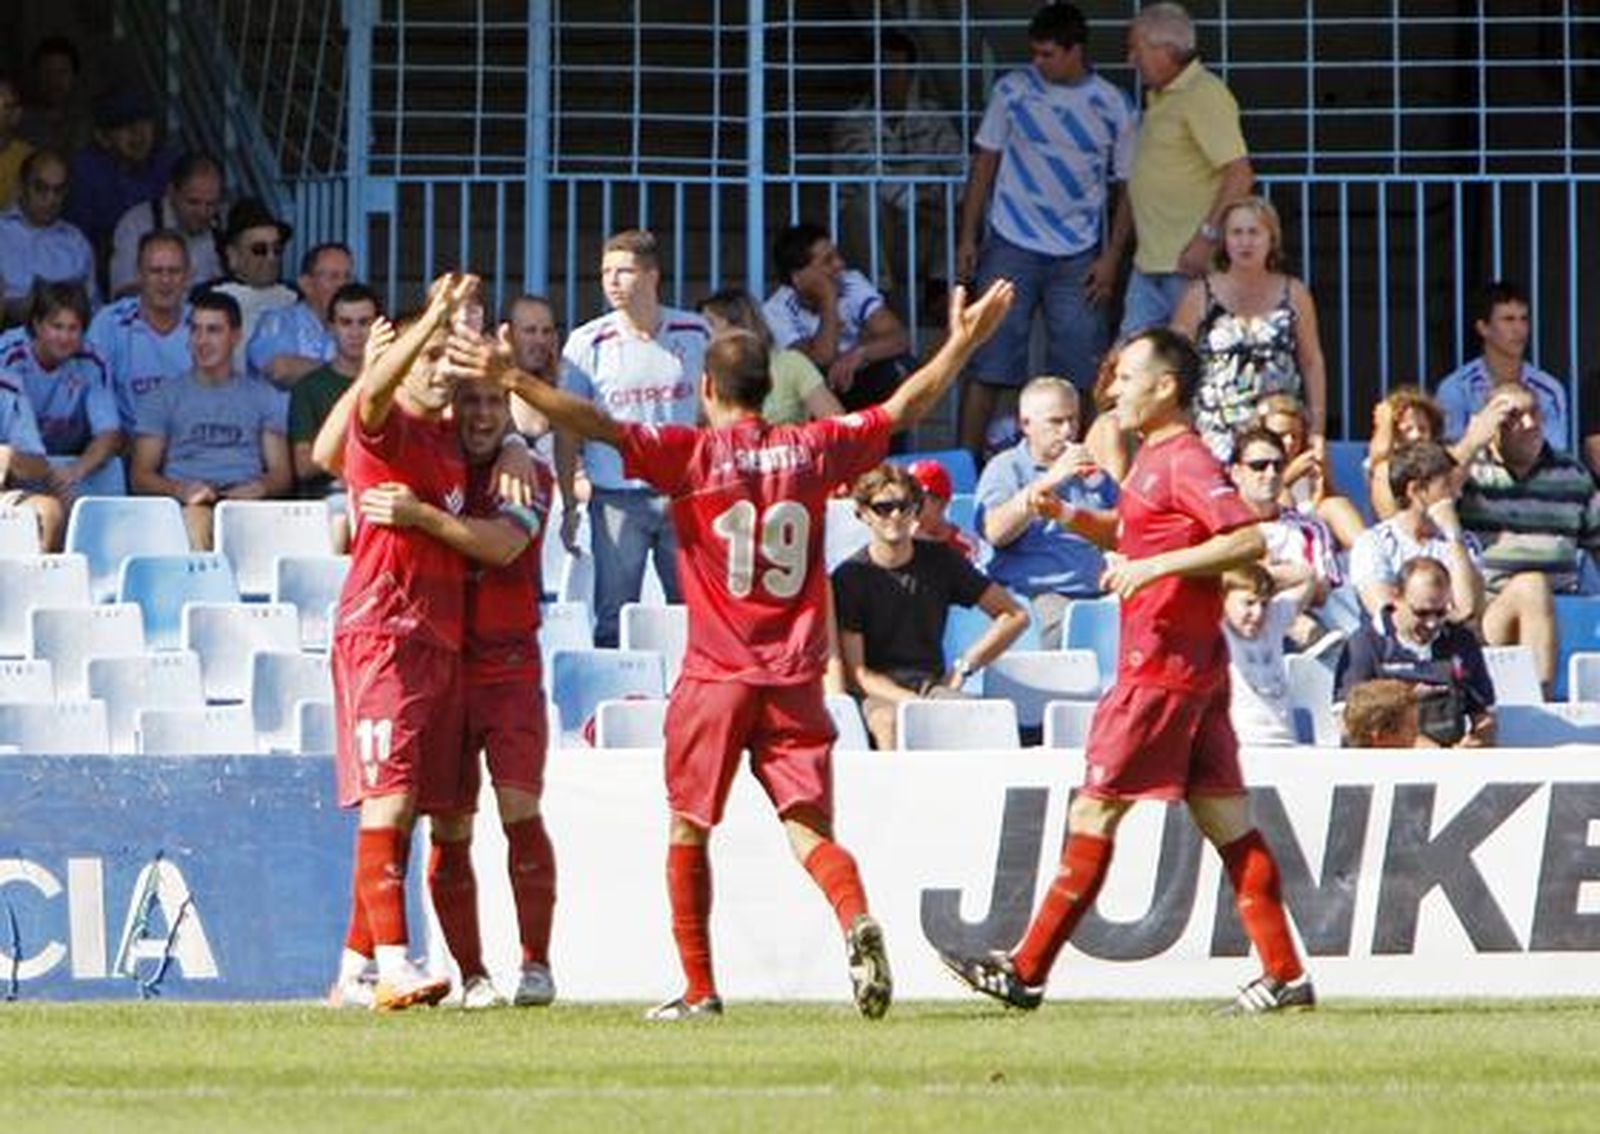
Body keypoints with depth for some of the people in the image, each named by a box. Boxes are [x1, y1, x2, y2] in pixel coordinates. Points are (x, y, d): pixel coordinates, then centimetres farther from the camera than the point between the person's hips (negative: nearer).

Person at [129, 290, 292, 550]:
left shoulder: (263, 396, 24)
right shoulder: (165, 396, 21)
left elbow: (282, 474, 17)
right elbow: (140, 475, 12)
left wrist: (260, 488, -9)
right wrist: (180, 489, -11)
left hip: (247, 499, 1)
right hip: (186, 500, -1)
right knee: (195, 518, -38)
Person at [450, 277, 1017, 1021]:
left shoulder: (689, 454, -5)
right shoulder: (812, 449, 4)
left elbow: (599, 425, -15)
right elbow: (905, 407, 14)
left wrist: (513, 379, -14)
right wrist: (965, 341, 25)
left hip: (716, 678, -2)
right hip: (796, 679, 2)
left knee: (688, 829, 12)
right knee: (809, 827, 1)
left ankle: (699, 988, 10)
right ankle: (856, 918, -29)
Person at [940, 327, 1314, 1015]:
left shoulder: (1184, 460, -13)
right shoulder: (1154, 457, 17)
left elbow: (1248, 541, -24)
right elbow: (1125, 532, 34)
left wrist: (1155, 567, -25)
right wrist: (1067, 515, 16)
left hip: (1162, 670, -10)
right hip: (1195, 667, 10)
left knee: (1094, 813, -4)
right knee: (1224, 819, 7)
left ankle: (1026, 972, 0)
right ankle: (1285, 974, 4)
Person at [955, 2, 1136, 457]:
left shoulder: (1112, 107, 0)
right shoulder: (1013, 91, 1)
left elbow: (1127, 187, 4)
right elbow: (985, 163, 6)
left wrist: (1111, 257, -4)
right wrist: (968, 236, 1)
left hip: (1078, 257, 0)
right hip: (1011, 248, 0)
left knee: (1080, 369, 1)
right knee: (988, 364, -4)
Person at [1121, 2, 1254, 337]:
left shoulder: (1205, 95, -13)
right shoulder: (1160, 98, 17)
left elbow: (1239, 174, -21)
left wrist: (1208, 237, -24)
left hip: (1189, 261, -10)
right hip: (1150, 259, 10)